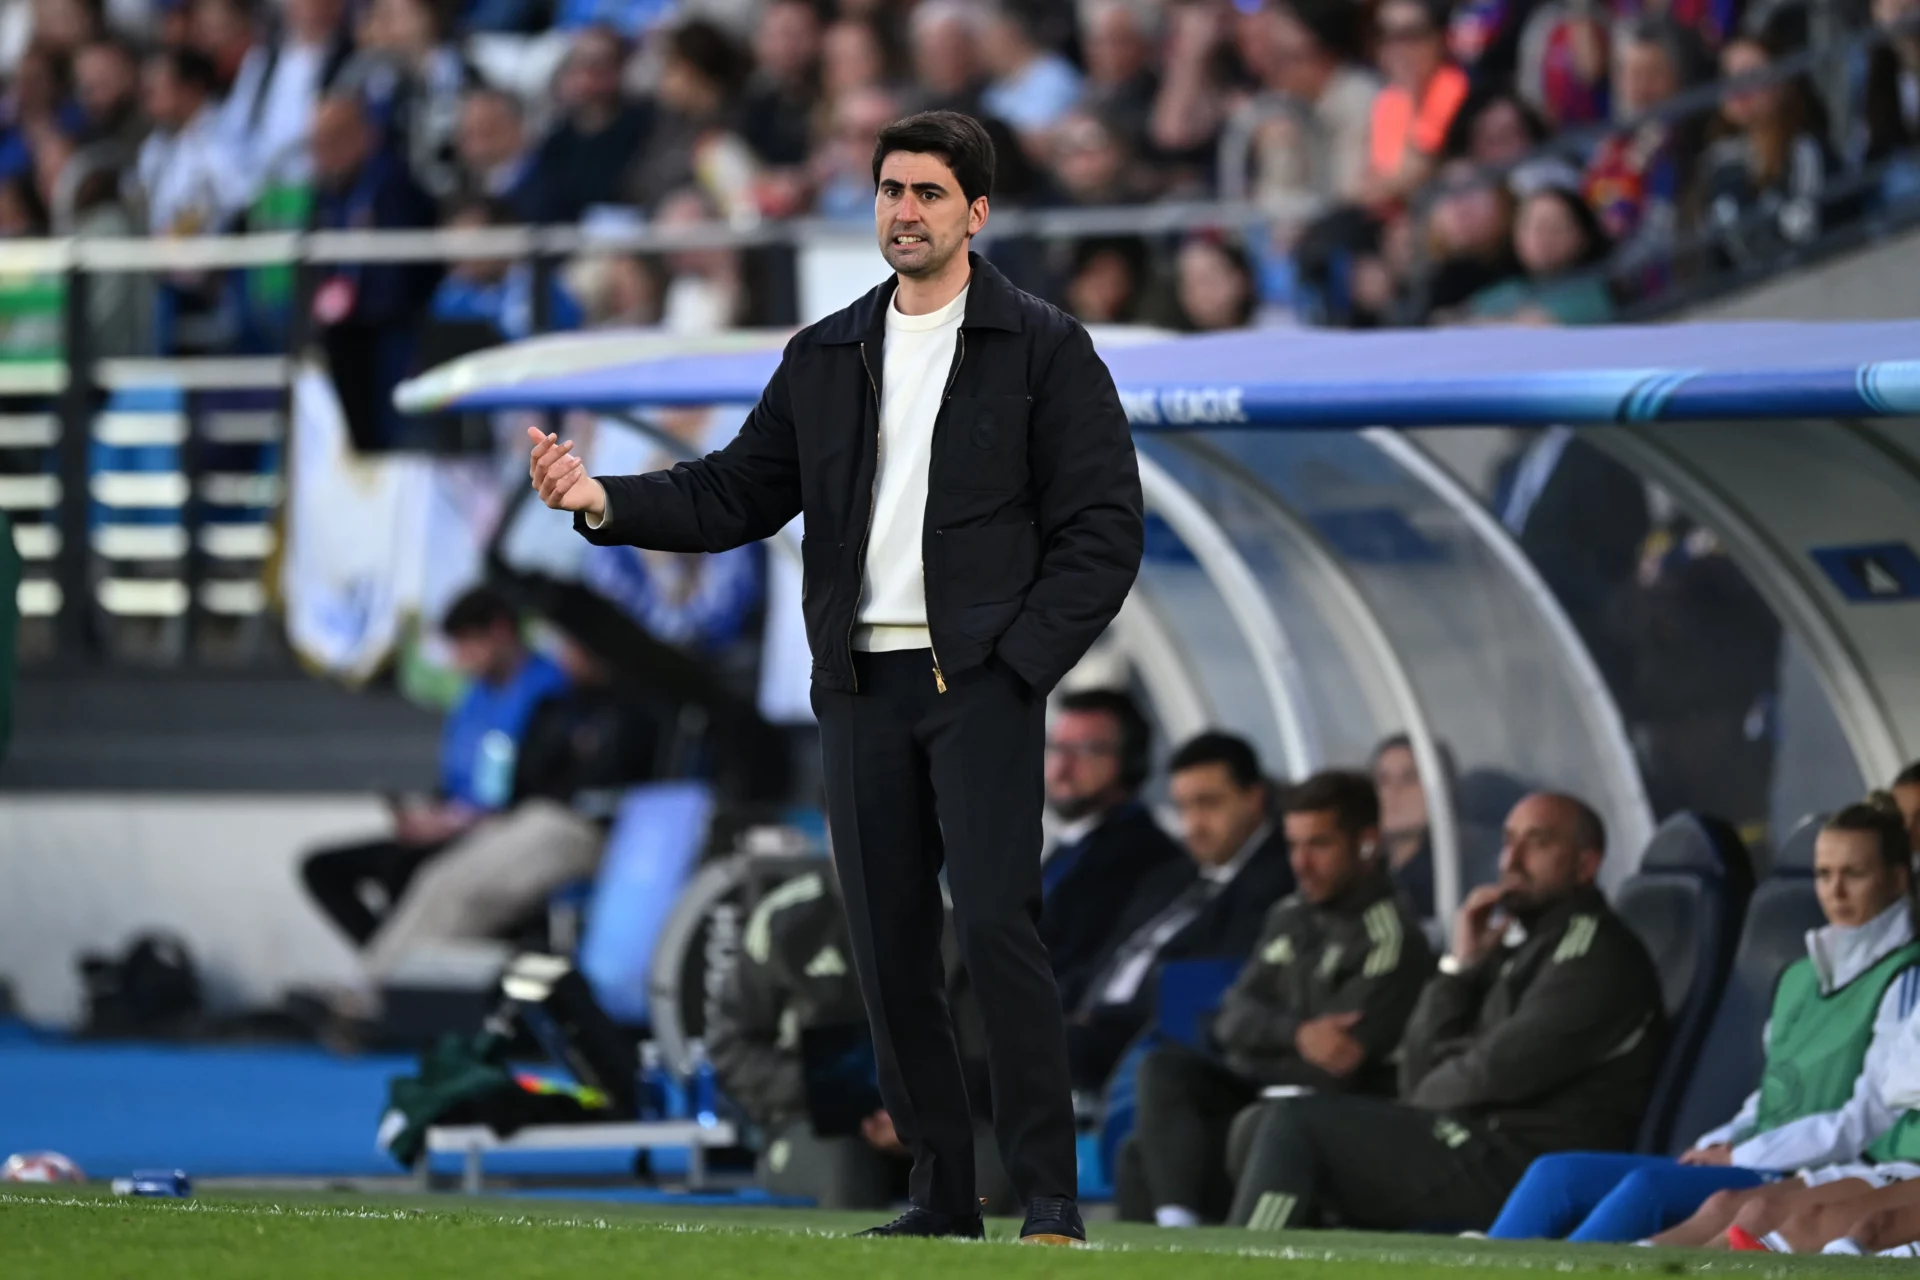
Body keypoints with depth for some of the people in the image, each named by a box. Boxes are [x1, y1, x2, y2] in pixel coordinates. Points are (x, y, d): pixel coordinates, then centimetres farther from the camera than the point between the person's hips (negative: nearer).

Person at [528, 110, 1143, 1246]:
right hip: (863, 687, 5)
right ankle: (944, 1196, 11)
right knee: (890, 945, 4)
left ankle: (1051, 1197, -13)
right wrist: (606, 501, -2)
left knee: (997, 922, -16)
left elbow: (1105, 526, -2)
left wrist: (1015, 659, -11)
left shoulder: (1043, 348, 1)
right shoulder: (827, 356, 16)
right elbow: (737, 494, 14)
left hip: (981, 682, -5)